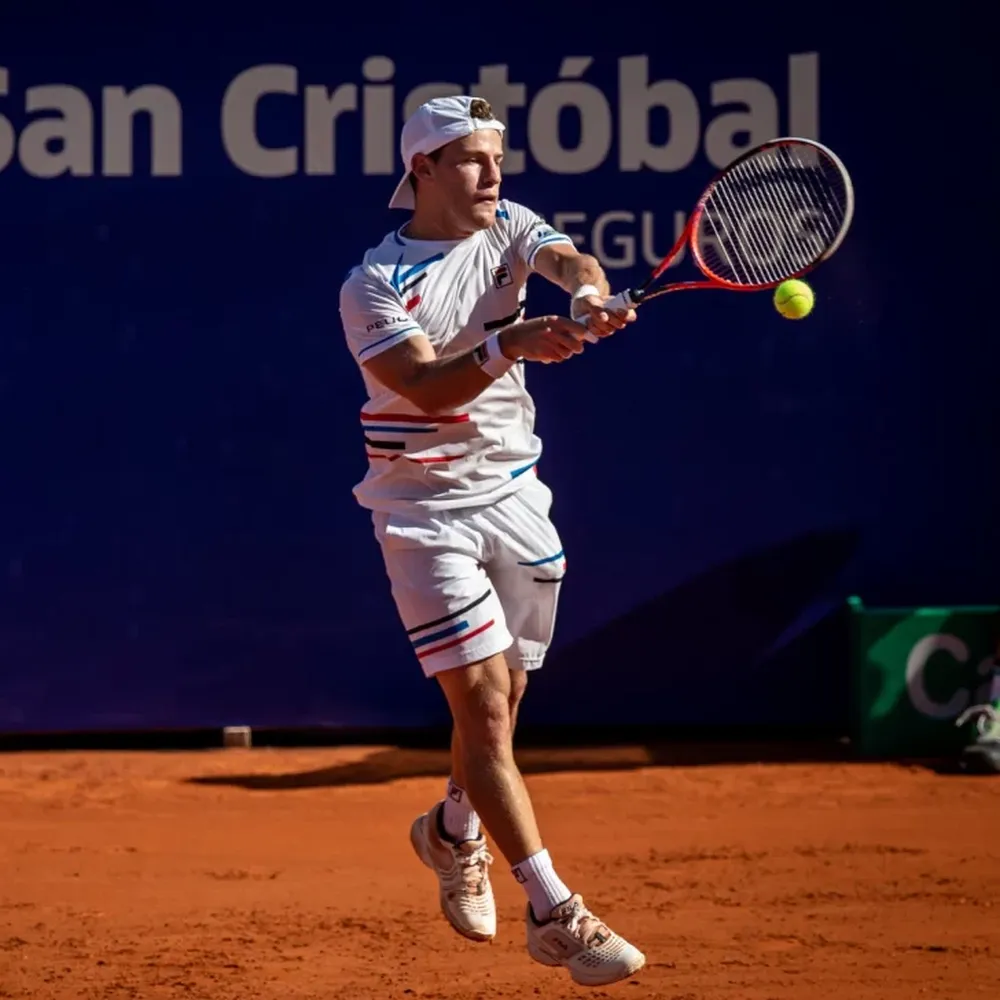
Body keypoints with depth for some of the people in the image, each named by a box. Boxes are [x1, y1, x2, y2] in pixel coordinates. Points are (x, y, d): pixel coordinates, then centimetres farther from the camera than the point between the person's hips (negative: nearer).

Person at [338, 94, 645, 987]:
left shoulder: (508, 229, 4)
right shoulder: (372, 285, -11)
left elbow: (569, 261, -17)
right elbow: (428, 388, -24)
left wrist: (588, 297, -41)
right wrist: (511, 346, -40)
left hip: (515, 498, 5)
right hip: (427, 512, -5)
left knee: (502, 697, 14)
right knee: (484, 705, -12)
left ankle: (453, 831, 45)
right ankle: (554, 914, -13)